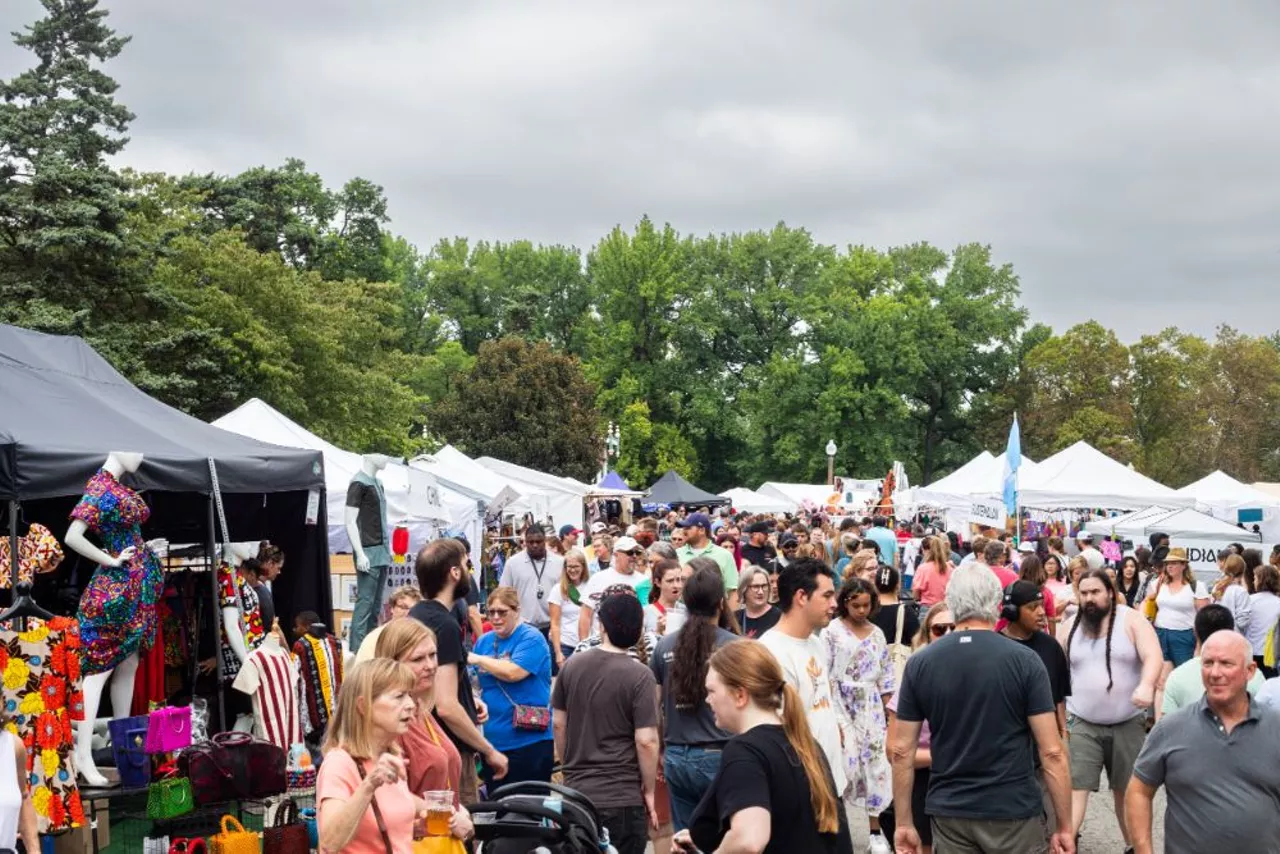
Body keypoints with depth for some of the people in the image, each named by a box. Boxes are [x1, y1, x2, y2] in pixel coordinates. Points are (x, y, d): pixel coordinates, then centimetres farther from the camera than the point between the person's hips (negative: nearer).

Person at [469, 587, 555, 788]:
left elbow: (513, 672, -22)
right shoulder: (484, 641, 11)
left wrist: (477, 659, -13)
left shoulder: (531, 638, -8)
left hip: (529, 740, -6)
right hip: (492, 740, 6)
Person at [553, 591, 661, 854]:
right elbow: (646, 741, -16)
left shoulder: (572, 665, 0)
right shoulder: (640, 676, -15)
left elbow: (558, 723, 8)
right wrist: (649, 791, -4)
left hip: (576, 791, 5)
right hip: (622, 797, -5)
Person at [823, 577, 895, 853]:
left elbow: (886, 675, 12)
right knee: (845, 766, -8)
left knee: (876, 765, 3)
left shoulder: (877, 633, 9)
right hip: (841, 707, -4)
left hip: (872, 708, 4)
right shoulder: (832, 631, -5)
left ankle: (876, 831, 12)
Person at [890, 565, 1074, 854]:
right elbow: (1052, 752, -10)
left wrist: (904, 822, 8)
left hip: (948, 812, 2)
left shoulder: (919, 663, -2)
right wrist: (1065, 826, -3)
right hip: (1013, 810, -2)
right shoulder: (1024, 660, -9)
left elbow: (901, 751, 0)